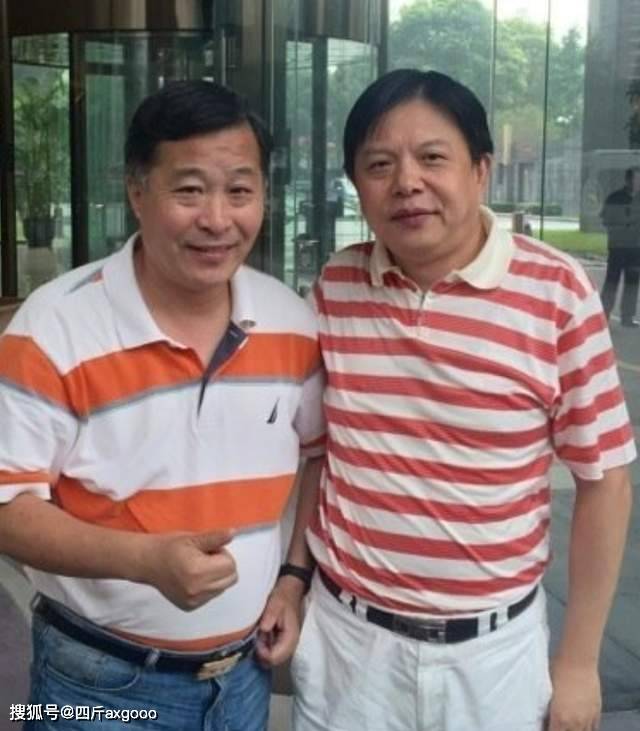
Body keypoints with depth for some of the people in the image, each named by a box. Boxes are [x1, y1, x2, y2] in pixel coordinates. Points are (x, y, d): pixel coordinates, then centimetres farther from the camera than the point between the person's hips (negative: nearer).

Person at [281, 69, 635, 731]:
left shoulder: (557, 293, -13)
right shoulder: (333, 287, -4)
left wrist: (577, 661, -4)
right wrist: (292, 576, 7)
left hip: (492, 648, -2)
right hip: (343, 636, 3)